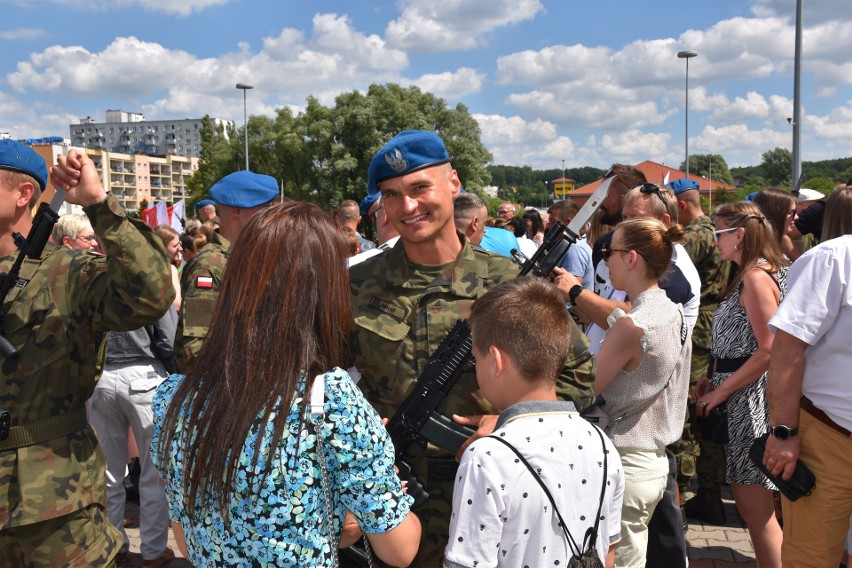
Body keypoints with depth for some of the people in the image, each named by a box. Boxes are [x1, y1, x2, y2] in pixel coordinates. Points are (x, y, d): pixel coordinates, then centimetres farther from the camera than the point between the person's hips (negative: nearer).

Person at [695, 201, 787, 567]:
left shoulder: (756, 278, -16)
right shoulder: (753, 274, 15)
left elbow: (769, 350, -22)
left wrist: (720, 392, -16)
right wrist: (715, 380, 10)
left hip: (748, 399, -10)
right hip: (742, 396, 10)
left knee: (754, 506, -2)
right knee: (752, 503, 17)